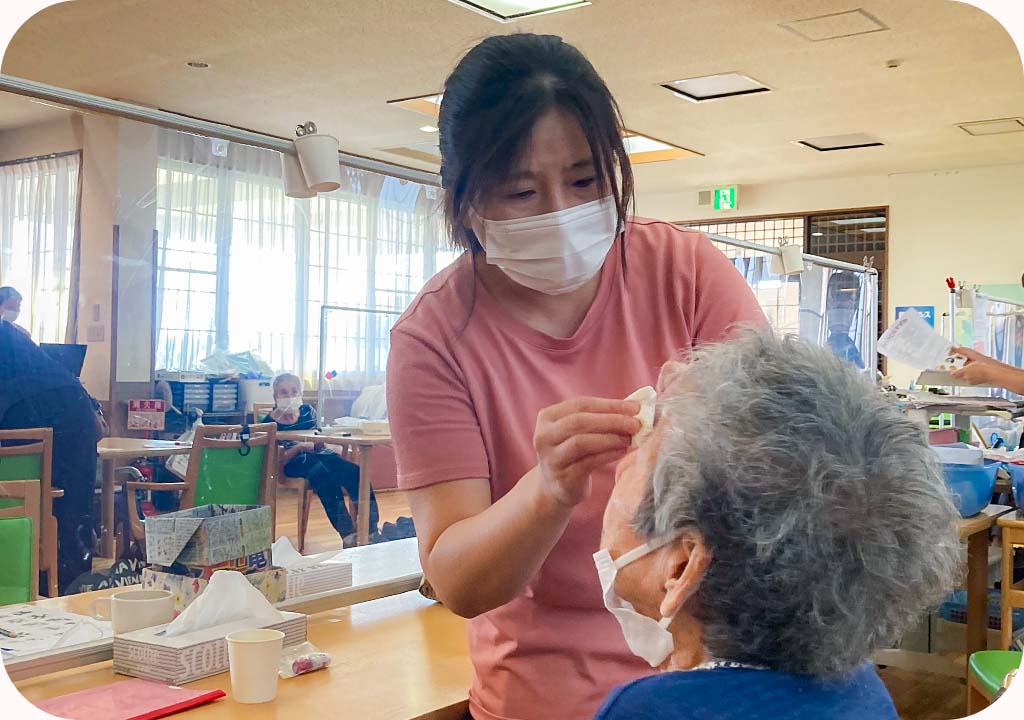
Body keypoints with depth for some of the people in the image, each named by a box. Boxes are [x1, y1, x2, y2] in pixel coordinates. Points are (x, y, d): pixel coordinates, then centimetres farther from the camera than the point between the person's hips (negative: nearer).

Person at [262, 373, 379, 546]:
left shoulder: (307, 412, 10)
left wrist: (318, 442, -9)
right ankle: (347, 534, -40)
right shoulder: (270, 423, -3)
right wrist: (299, 447, -20)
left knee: (355, 472, -22)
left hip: (316, 455, 5)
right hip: (293, 463, -5)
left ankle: (371, 530, -26)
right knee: (326, 476, -36)